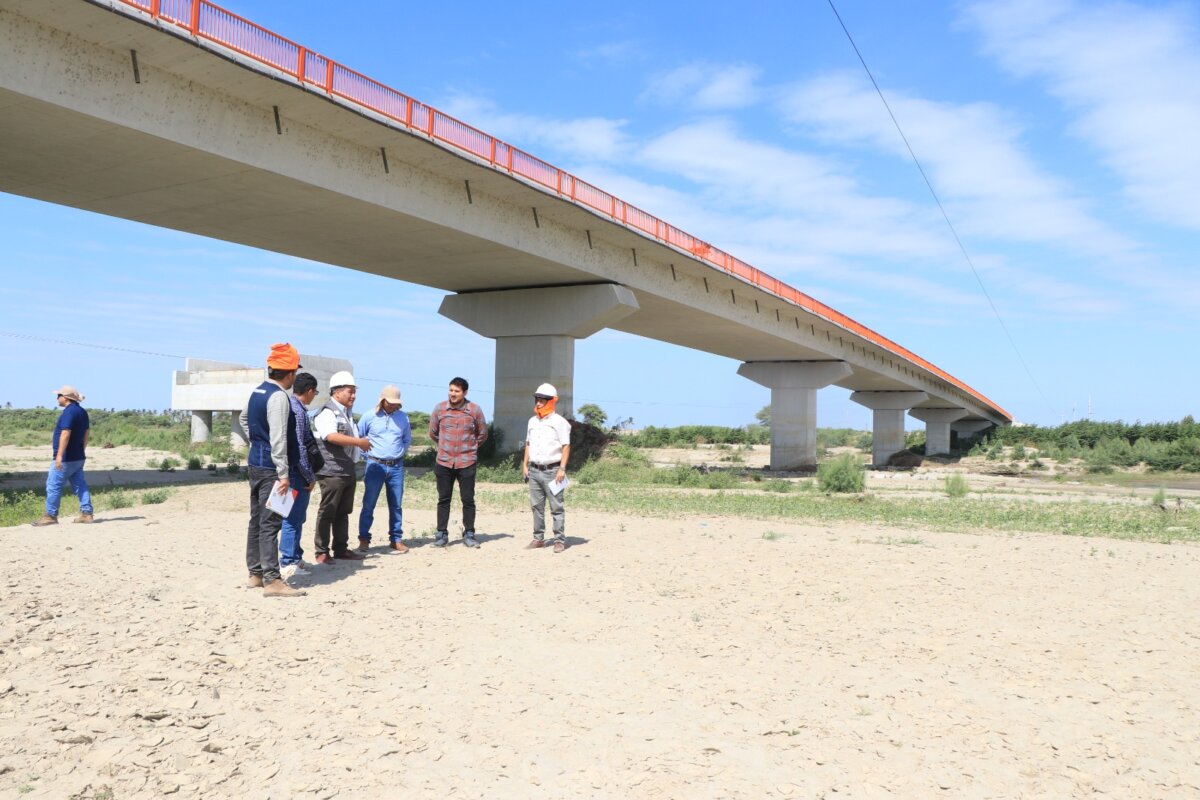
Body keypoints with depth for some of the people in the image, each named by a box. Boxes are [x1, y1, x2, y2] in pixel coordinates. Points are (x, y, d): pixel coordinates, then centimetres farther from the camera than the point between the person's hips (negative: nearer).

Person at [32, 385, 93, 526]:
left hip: (66, 458, -9)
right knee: (79, 485, 9)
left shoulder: (68, 412, -16)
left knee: (53, 486, -1)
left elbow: (65, 434, -24)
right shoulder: (82, 412, 13)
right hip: (79, 457, 9)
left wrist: (59, 455, -27)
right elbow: (87, 432, 19)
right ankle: (86, 513, 7)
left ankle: (50, 516, 3)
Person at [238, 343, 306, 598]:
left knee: (257, 520, 14)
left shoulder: (257, 392, 11)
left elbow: (243, 420, 29)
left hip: (255, 462, 10)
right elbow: (278, 438, -22)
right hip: (270, 467, -10)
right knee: (270, 523, -9)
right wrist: (284, 474, -21)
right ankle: (272, 580, -9)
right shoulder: (278, 397, -18)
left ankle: (255, 574, 23)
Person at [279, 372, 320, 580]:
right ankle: (287, 564, 2)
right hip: (297, 474, -10)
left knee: (296, 518, 18)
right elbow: (298, 448, -23)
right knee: (293, 519, -3)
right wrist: (310, 477, -16)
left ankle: (295, 557, 29)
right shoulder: (298, 411, -19)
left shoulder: (289, 405, 12)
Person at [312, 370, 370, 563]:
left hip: (347, 470, 9)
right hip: (332, 470, -9)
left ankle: (341, 549, 20)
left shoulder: (347, 413, 19)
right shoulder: (327, 412, -12)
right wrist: (360, 442, -25)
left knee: (343, 512, 13)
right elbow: (331, 436, -28)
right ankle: (322, 552, 3)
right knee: (327, 511, -4)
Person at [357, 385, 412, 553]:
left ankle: (396, 539, 14)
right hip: (375, 465, -3)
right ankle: (364, 539, 6)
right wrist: (367, 454, 4)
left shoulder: (403, 417, 6)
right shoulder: (369, 417, -2)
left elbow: (407, 439, 19)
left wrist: (399, 453, 9)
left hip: (397, 466, 3)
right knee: (369, 504, -1)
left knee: (396, 505, 6)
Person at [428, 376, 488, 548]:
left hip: (467, 462, -1)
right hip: (444, 462, 1)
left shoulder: (475, 410, -4)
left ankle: (469, 534, 13)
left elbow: (482, 434, 9)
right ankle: (441, 534, 16)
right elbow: (433, 433, 13)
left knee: (468, 500, 3)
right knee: (444, 499, 8)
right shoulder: (439, 408, -1)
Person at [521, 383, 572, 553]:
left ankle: (559, 540, 3)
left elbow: (566, 446, -8)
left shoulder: (559, 422, -6)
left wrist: (562, 469, -15)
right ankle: (538, 538, 17)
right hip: (534, 470, 6)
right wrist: (525, 465, 14)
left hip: (552, 471, -6)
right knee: (536, 506, 9)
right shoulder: (532, 421, 14)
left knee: (556, 507, -3)